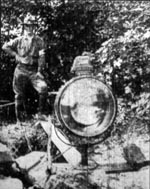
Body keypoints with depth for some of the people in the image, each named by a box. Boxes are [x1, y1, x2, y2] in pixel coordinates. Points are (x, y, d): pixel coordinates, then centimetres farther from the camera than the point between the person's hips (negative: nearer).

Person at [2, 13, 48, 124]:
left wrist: (39, 71, -11)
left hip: (34, 70, -1)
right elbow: (5, 47, 12)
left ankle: (41, 113, -12)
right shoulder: (19, 40, 8)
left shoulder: (39, 41, 5)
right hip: (21, 70, 1)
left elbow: (41, 56, -2)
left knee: (43, 88, -25)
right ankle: (19, 120, 18)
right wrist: (15, 55, 0)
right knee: (19, 95, 5)